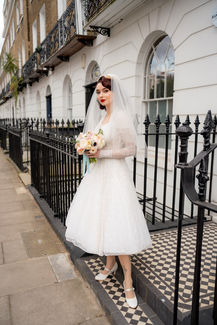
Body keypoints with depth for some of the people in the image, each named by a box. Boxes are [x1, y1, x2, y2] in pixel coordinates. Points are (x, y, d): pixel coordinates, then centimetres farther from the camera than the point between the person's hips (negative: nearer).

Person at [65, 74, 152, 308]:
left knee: (116, 226, -6)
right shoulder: (101, 117, 13)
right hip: (98, 174, 8)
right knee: (100, 221, 14)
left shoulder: (121, 116, -11)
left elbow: (131, 149, -15)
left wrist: (102, 153, -18)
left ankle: (128, 281, 10)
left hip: (115, 175, -8)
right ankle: (110, 264, 36)